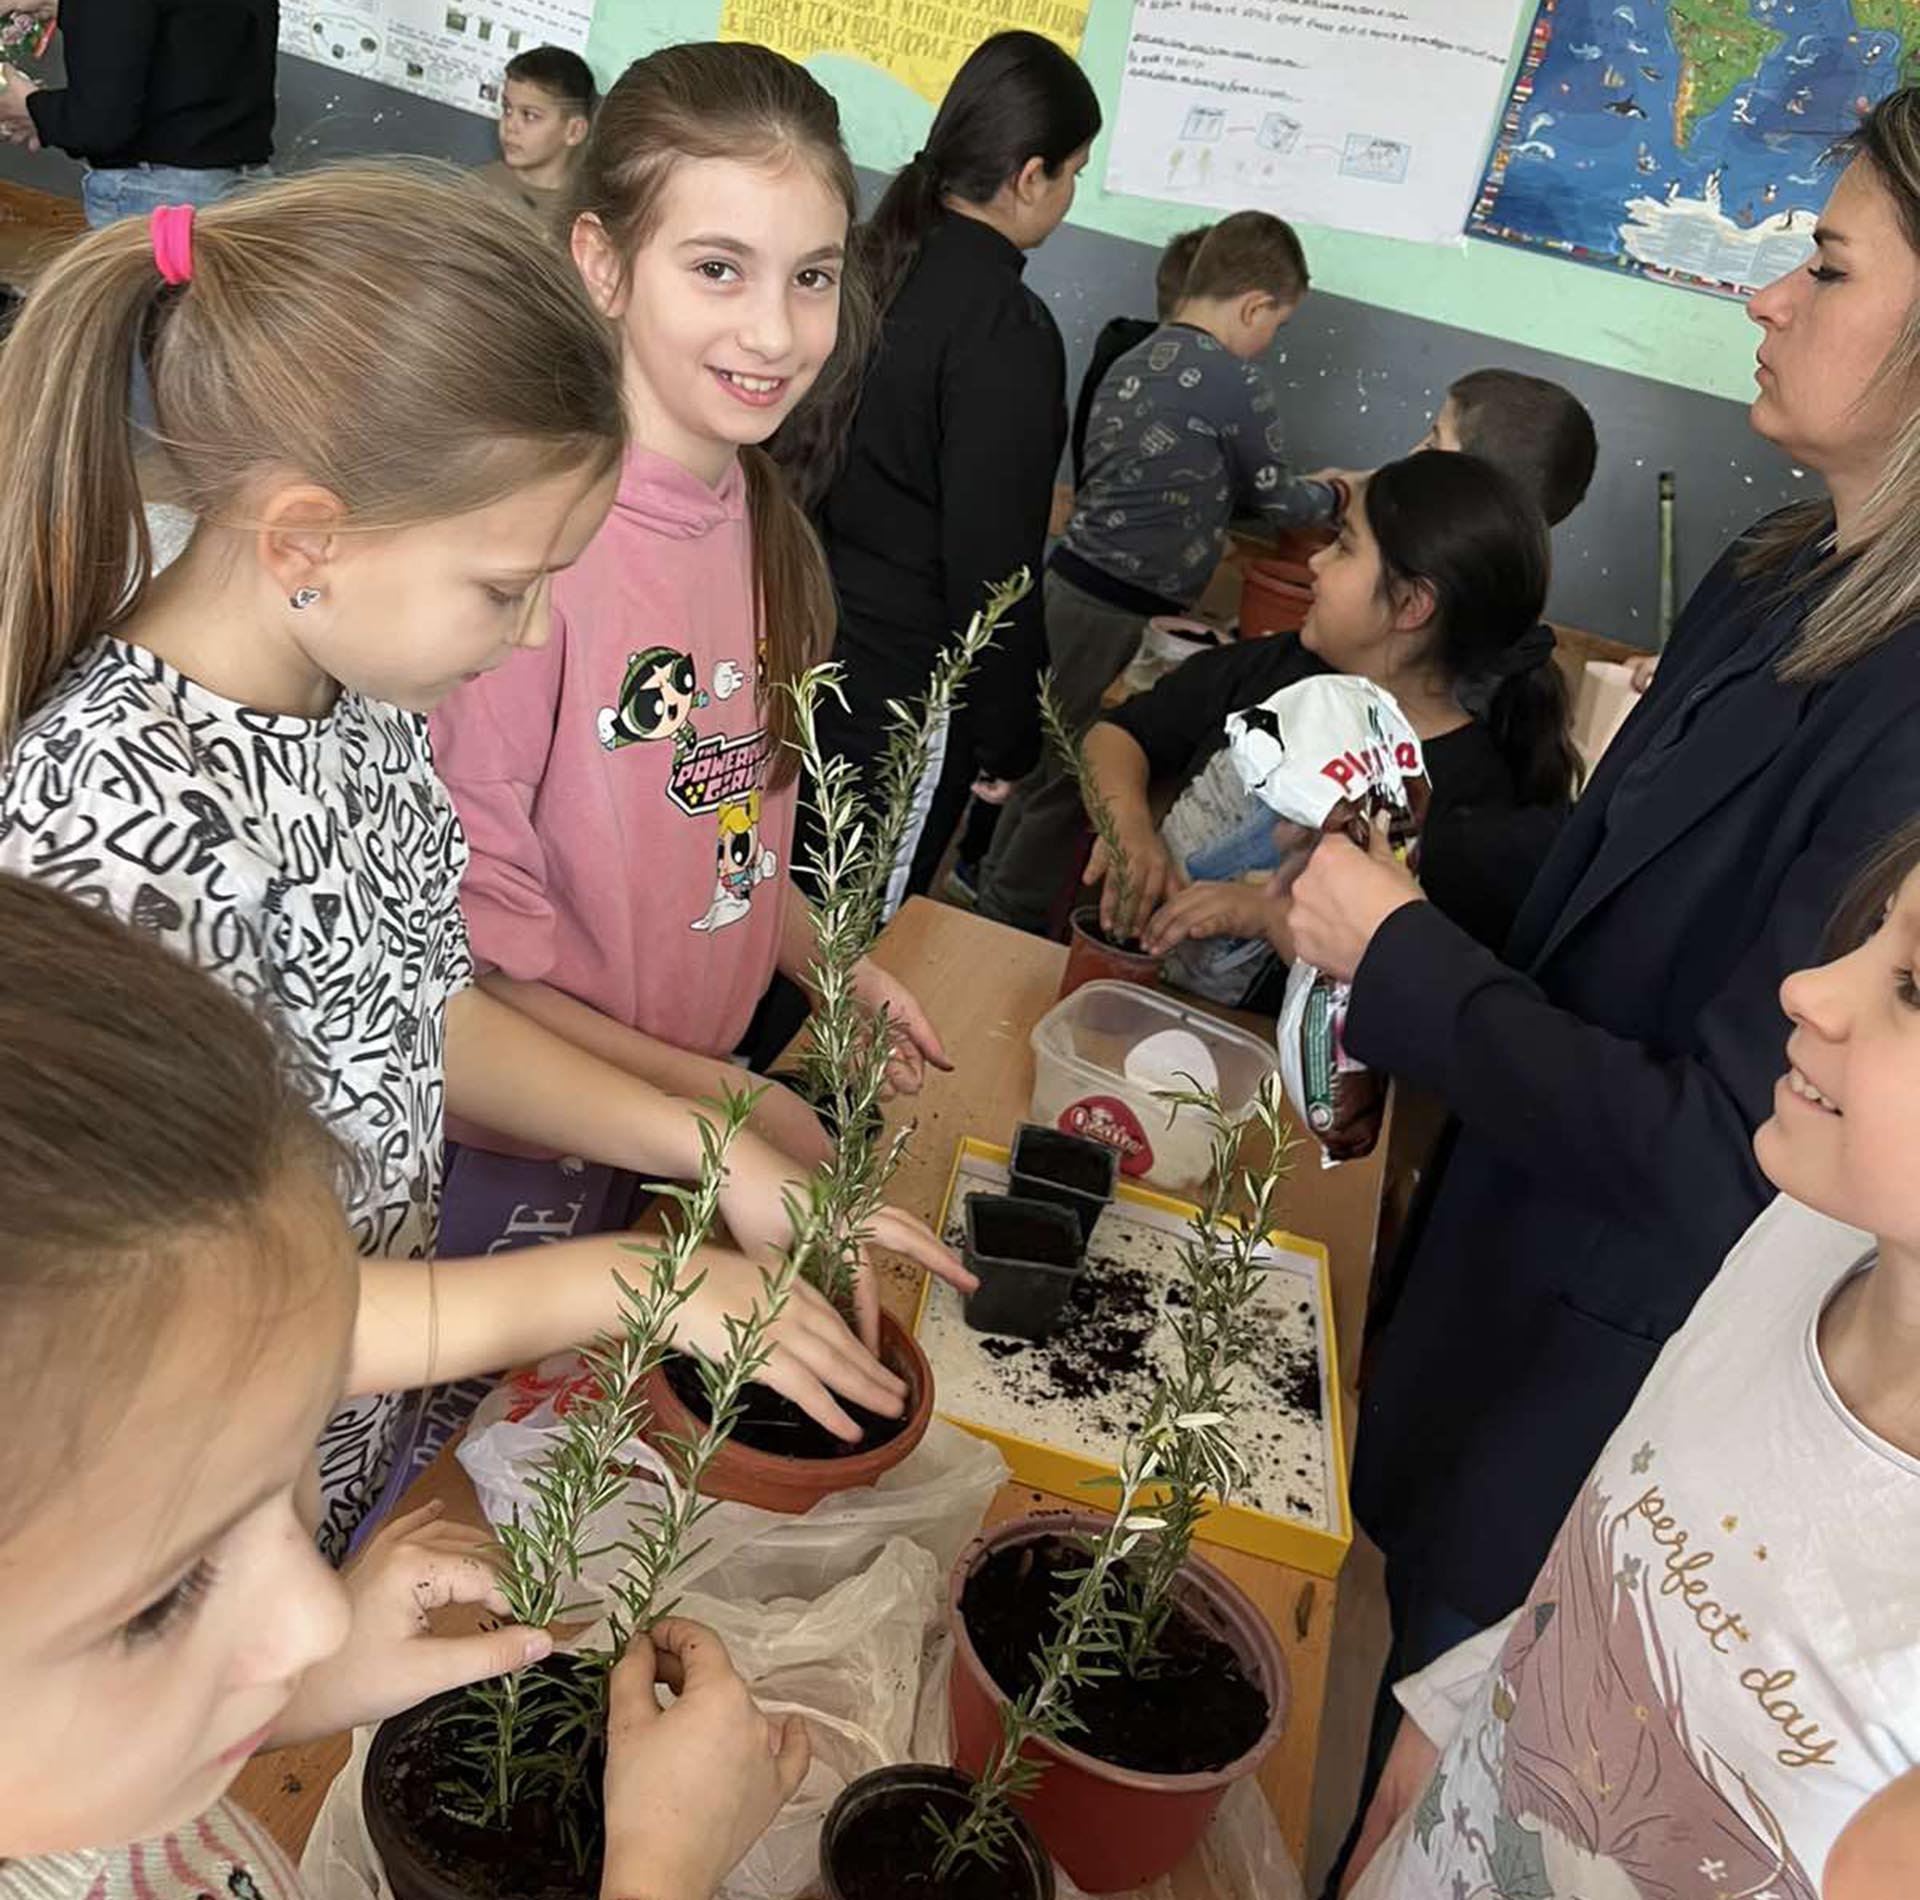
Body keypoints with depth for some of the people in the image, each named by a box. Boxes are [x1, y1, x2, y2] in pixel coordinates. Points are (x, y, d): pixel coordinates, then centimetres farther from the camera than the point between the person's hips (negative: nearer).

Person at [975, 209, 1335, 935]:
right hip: (1117, 610, -8)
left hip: (1070, 579, 8)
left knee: (1045, 759, 18)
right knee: (1074, 774, 4)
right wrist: (1331, 498, 22)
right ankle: (1012, 926, 15)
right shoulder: (1233, 380, -11)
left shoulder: (1133, 362, 13)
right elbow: (1269, 494, 2)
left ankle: (992, 902, 29)